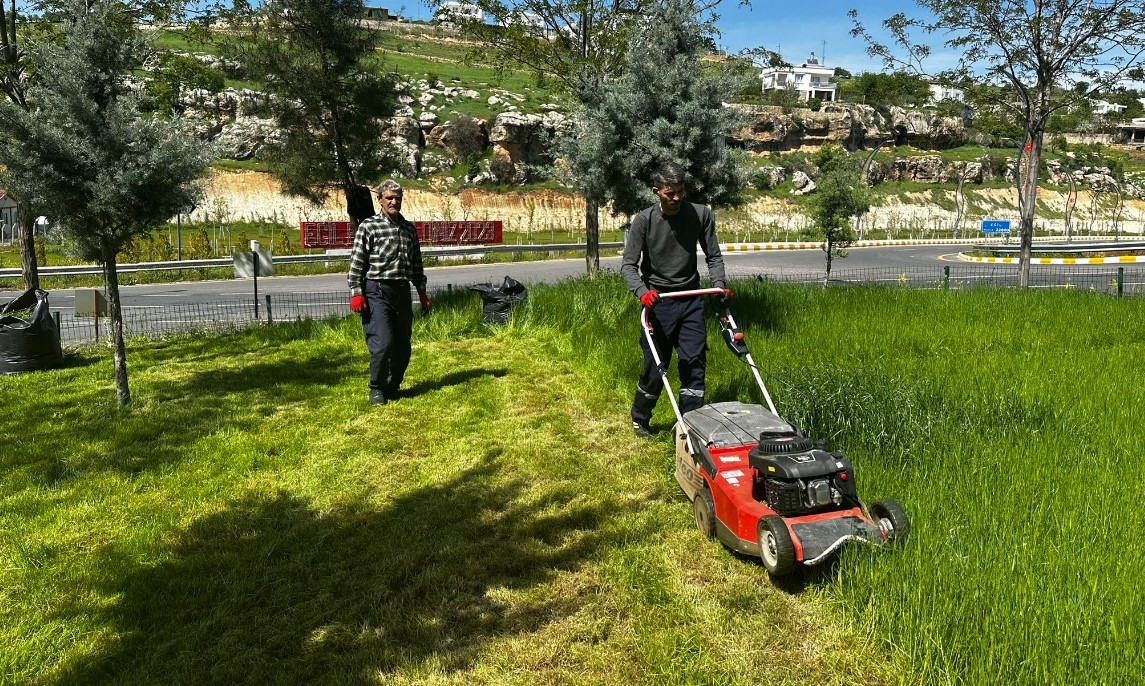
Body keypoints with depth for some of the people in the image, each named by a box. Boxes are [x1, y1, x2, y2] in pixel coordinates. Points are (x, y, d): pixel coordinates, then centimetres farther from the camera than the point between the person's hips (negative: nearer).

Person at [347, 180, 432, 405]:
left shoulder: (409, 228, 14)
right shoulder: (368, 227, -2)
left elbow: (416, 264, 20)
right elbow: (357, 262, -5)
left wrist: (422, 293, 19)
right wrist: (356, 293, -12)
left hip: (402, 293, 5)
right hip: (376, 292, -5)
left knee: (403, 347, 9)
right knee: (382, 343, -12)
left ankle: (393, 386, 27)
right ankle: (376, 389, 6)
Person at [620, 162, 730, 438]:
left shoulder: (701, 215, -2)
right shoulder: (644, 221, -8)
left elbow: (713, 256, 6)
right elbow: (628, 264, -8)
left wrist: (719, 285, -11)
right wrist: (641, 291, -26)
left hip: (691, 301, 2)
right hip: (658, 301, -2)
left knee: (694, 363, -2)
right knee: (655, 367, 2)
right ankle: (639, 420, 26)